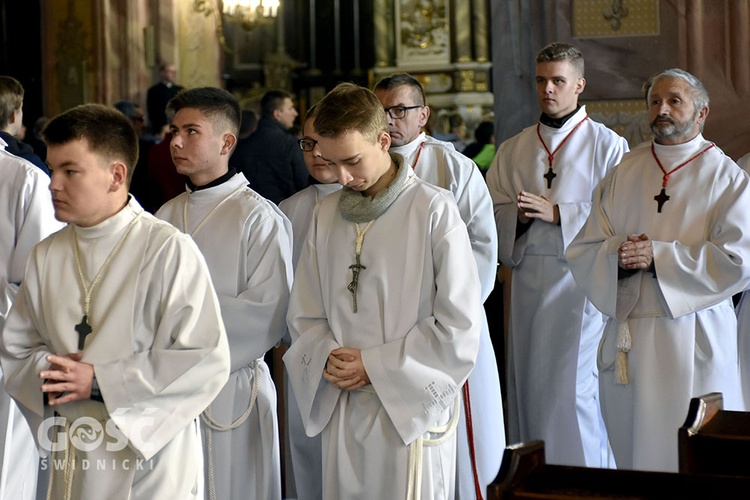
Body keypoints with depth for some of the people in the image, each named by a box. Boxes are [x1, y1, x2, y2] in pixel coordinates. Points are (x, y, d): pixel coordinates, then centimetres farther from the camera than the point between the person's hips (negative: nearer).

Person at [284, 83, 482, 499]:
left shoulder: (434, 209, -8)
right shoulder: (326, 215, 8)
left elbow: (459, 327, -10)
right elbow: (304, 314, 14)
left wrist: (374, 366, -10)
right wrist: (327, 357, -7)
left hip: (411, 411, -4)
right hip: (342, 410, 4)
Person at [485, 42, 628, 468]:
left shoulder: (606, 145, 0)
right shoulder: (512, 150, 14)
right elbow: (493, 212, 10)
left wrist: (557, 212, -15)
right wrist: (520, 216, -11)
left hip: (582, 279, -5)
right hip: (529, 282, 5)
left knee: (574, 391, -9)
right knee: (529, 384, 6)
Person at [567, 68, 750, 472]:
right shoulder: (623, 174, 11)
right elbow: (581, 253, 7)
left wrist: (659, 256, -17)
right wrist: (617, 254, -15)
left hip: (692, 340, -3)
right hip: (628, 339, 4)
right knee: (633, 453, 8)